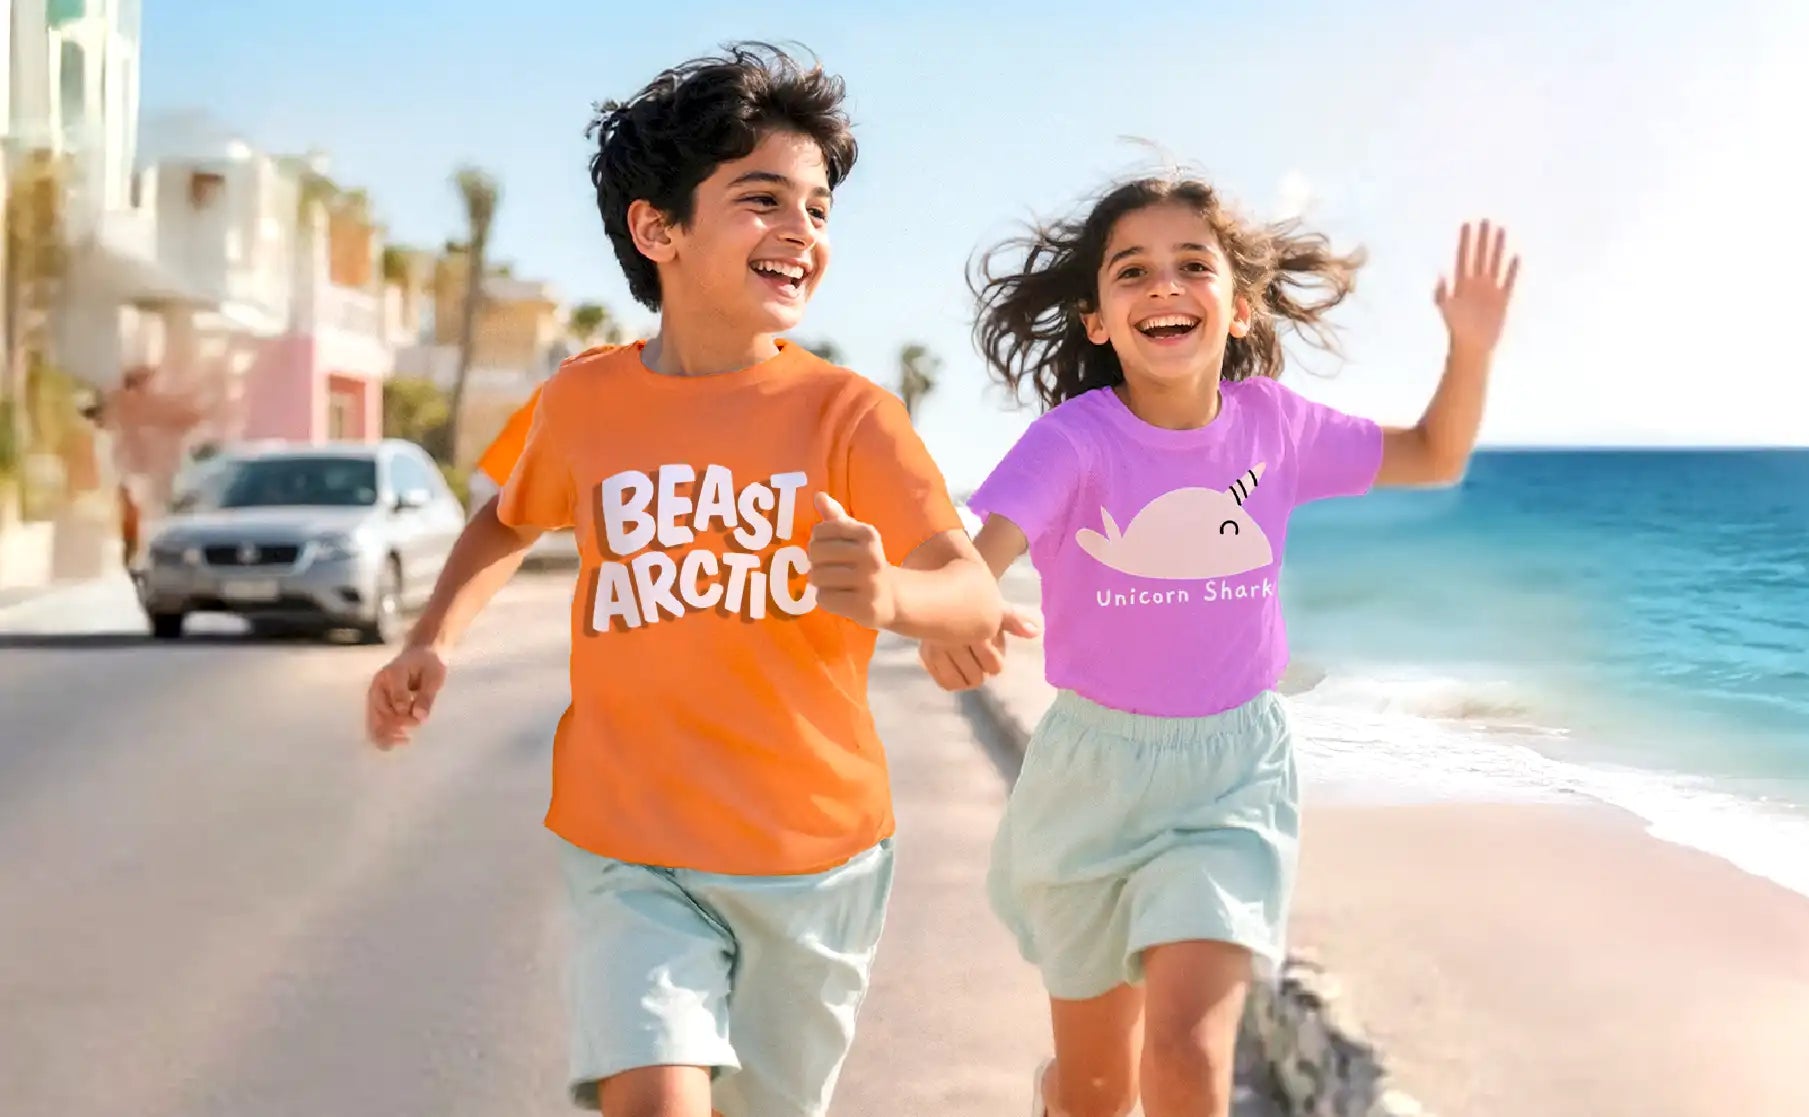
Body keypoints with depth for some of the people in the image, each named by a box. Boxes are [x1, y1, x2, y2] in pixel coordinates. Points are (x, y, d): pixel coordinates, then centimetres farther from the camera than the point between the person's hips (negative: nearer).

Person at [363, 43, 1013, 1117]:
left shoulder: (850, 413, -9)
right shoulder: (584, 399, -1)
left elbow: (978, 598, -22)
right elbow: (509, 520, 21)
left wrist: (892, 595, -45)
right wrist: (433, 642, 6)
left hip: (814, 857, 0)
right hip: (633, 855, 0)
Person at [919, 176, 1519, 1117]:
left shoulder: (1274, 424, -6)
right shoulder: (1074, 440, -17)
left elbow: (1433, 457, 8)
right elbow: (978, 552, -33)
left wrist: (1471, 348, -10)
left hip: (1233, 770, 1)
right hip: (1096, 766, -1)